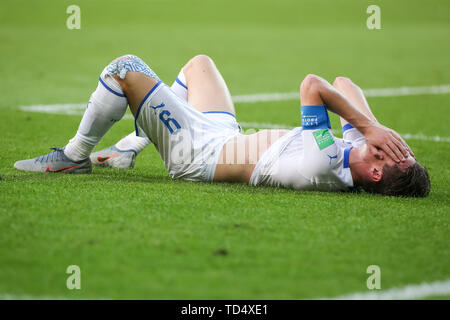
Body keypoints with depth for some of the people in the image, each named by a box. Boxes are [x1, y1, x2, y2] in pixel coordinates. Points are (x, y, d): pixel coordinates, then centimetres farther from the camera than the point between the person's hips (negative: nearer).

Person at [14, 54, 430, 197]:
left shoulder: (317, 167, -41)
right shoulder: (357, 150, -18)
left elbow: (312, 86, -31)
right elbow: (343, 85, -7)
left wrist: (369, 128, -26)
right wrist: (370, 125, -21)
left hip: (197, 152, -8)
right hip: (226, 135, 8)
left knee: (125, 67, -7)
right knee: (199, 62, 28)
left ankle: (76, 155, 17)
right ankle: (127, 149, 38)